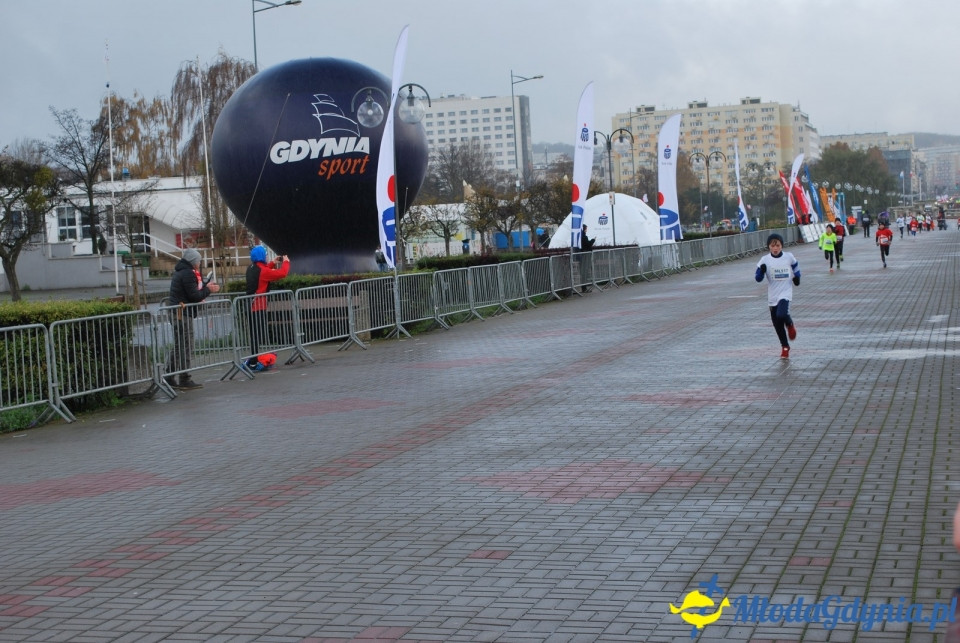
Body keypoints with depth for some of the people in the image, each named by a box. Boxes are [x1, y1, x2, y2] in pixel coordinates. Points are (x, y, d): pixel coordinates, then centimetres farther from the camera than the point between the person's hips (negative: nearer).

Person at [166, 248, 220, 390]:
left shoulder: (179, 272, 17)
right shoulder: (188, 273, -15)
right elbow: (195, 296, -17)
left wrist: (205, 287, 15)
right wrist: (208, 290, -3)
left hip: (177, 313, 10)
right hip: (184, 314, -10)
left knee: (178, 347, 16)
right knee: (186, 347, -6)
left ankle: (169, 378, 18)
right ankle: (185, 380, -4)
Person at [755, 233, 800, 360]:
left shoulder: (789, 257, -2)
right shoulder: (765, 260, -4)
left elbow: (795, 266, 20)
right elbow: (758, 278, -6)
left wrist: (797, 276, 5)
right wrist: (762, 271, -25)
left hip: (785, 293, -2)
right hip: (772, 296, 2)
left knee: (781, 315, -28)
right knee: (777, 325, 7)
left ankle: (790, 325, 7)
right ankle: (785, 347, 25)